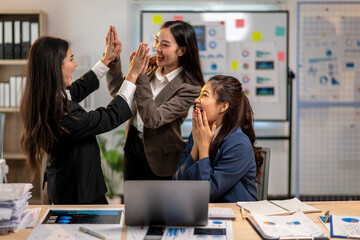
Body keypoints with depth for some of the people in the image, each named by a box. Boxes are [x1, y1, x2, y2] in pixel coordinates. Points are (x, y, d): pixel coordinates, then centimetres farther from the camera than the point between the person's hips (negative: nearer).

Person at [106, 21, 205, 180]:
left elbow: (153, 119, -30)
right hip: (132, 144, 6)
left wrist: (139, 75, -35)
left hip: (158, 157, -5)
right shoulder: (151, 66, -5)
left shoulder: (190, 89, -23)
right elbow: (117, 90, 2)